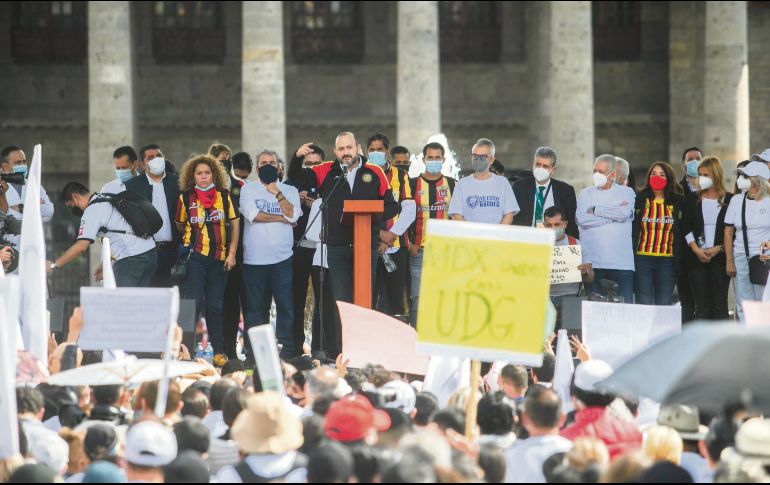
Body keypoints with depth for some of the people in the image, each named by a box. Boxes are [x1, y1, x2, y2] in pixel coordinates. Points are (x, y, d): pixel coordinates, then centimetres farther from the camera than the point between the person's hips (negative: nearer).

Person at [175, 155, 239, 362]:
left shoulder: (224, 195, 2)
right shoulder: (185, 198, 0)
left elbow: (235, 224, 5)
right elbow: (180, 226, 14)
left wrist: (232, 253, -1)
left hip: (219, 257, 2)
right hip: (195, 256, -2)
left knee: (216, 306, 8)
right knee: (194, 302, -9)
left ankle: (218, 350, 14)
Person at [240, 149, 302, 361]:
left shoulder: (289, 191, 12)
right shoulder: (248, 190, 8)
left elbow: (293, 215, -5)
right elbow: (252, 214, -8)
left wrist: (276, 192, -7)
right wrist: (281, 218, -4)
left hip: (282, 258, 1)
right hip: (254, 259, -1)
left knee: (286, 306, -4)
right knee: (255, 307, 3)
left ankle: (287, 350, 0)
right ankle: (253, 352, 8)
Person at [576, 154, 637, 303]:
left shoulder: (627, 193, 12)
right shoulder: (585, 194, 14)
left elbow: (626, 212, -9)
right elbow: (582, 219, -4)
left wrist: (596, 210, -1)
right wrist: (613, 216, -4)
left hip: (621, 262, -1)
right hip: (593, 262, 1)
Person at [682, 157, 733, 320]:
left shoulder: (729, 200, 4)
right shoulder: (692, 200, 10)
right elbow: (685, 227, 4)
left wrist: (719, 248, -10)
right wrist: (696, 249, -8)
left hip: (720, 256, -2)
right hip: (696, 258, 2)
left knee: (720, 303, -4)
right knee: (701, 303, 0)